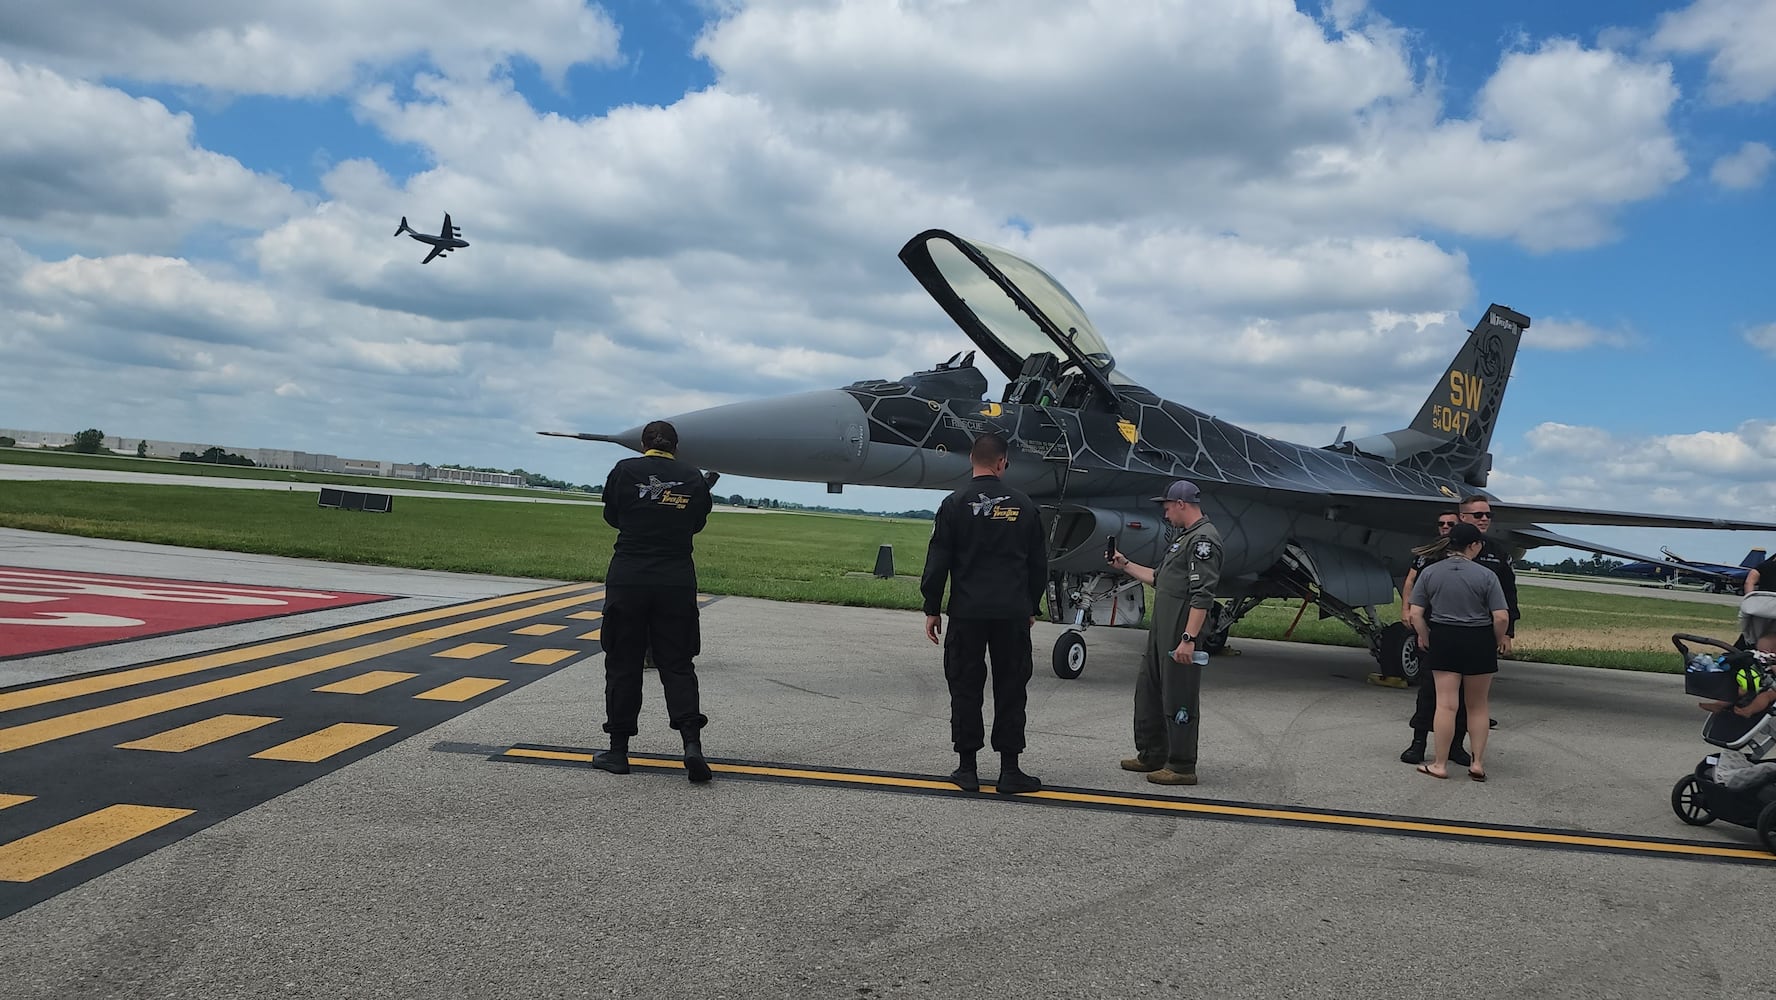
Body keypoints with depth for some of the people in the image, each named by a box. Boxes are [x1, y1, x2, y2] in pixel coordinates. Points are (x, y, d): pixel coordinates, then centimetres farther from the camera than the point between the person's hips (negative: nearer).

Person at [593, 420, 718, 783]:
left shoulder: (625, 470, -1)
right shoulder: (693, 478, 3)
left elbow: (611, 516, 11)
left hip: (628, 578, -1)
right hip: (677, 582, 1)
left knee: (623, 663, 8)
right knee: (677, 664, 7)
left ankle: (618, 750, 13)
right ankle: (691, 743, -7)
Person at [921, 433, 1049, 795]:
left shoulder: (955, 504, -3)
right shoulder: (1023, 506, 5)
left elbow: (938, 562, -3)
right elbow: (1038, 564, 11)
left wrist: (932, 609, 4)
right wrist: (1032, 608, 22)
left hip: (967, 613, -1)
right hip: (1013, 614, 2)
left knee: (966, 688, 6)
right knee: (1010, 690, 6)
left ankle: (967, 768, 9)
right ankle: (1010, 771, 8)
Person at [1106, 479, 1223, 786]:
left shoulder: (1204, 539, -15)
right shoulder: (1187, 538, 20)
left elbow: (1202, 595, -22)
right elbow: (1159, 579, 27)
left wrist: (1189, 638, -26)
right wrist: (1125, 565, 29)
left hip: (1181, 633, -11)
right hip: (1161, 630, 11)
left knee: (1178, 698, -4)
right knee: (1148, 690, 17)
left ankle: (1182, 767, 5)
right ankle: (1152, 755, 28)